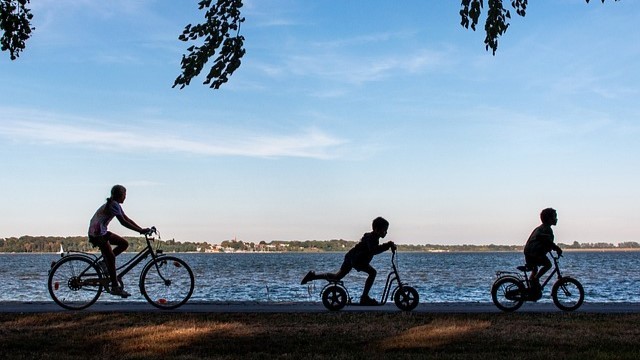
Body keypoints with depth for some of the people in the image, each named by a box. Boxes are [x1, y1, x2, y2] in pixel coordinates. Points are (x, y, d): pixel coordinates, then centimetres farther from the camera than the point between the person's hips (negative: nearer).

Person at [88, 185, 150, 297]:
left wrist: (141, 229, 5)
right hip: (97, 233, -10)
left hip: (102, 232, 10)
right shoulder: (113, 205, -18)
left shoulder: (115, 204, 13)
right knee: (111, 257, -10)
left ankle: (105, 262, 10)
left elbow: (127, 219, 12)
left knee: (124, 244, 6)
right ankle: (115, 287, -8)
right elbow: (123, 222, -25)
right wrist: (140, 230, -25)